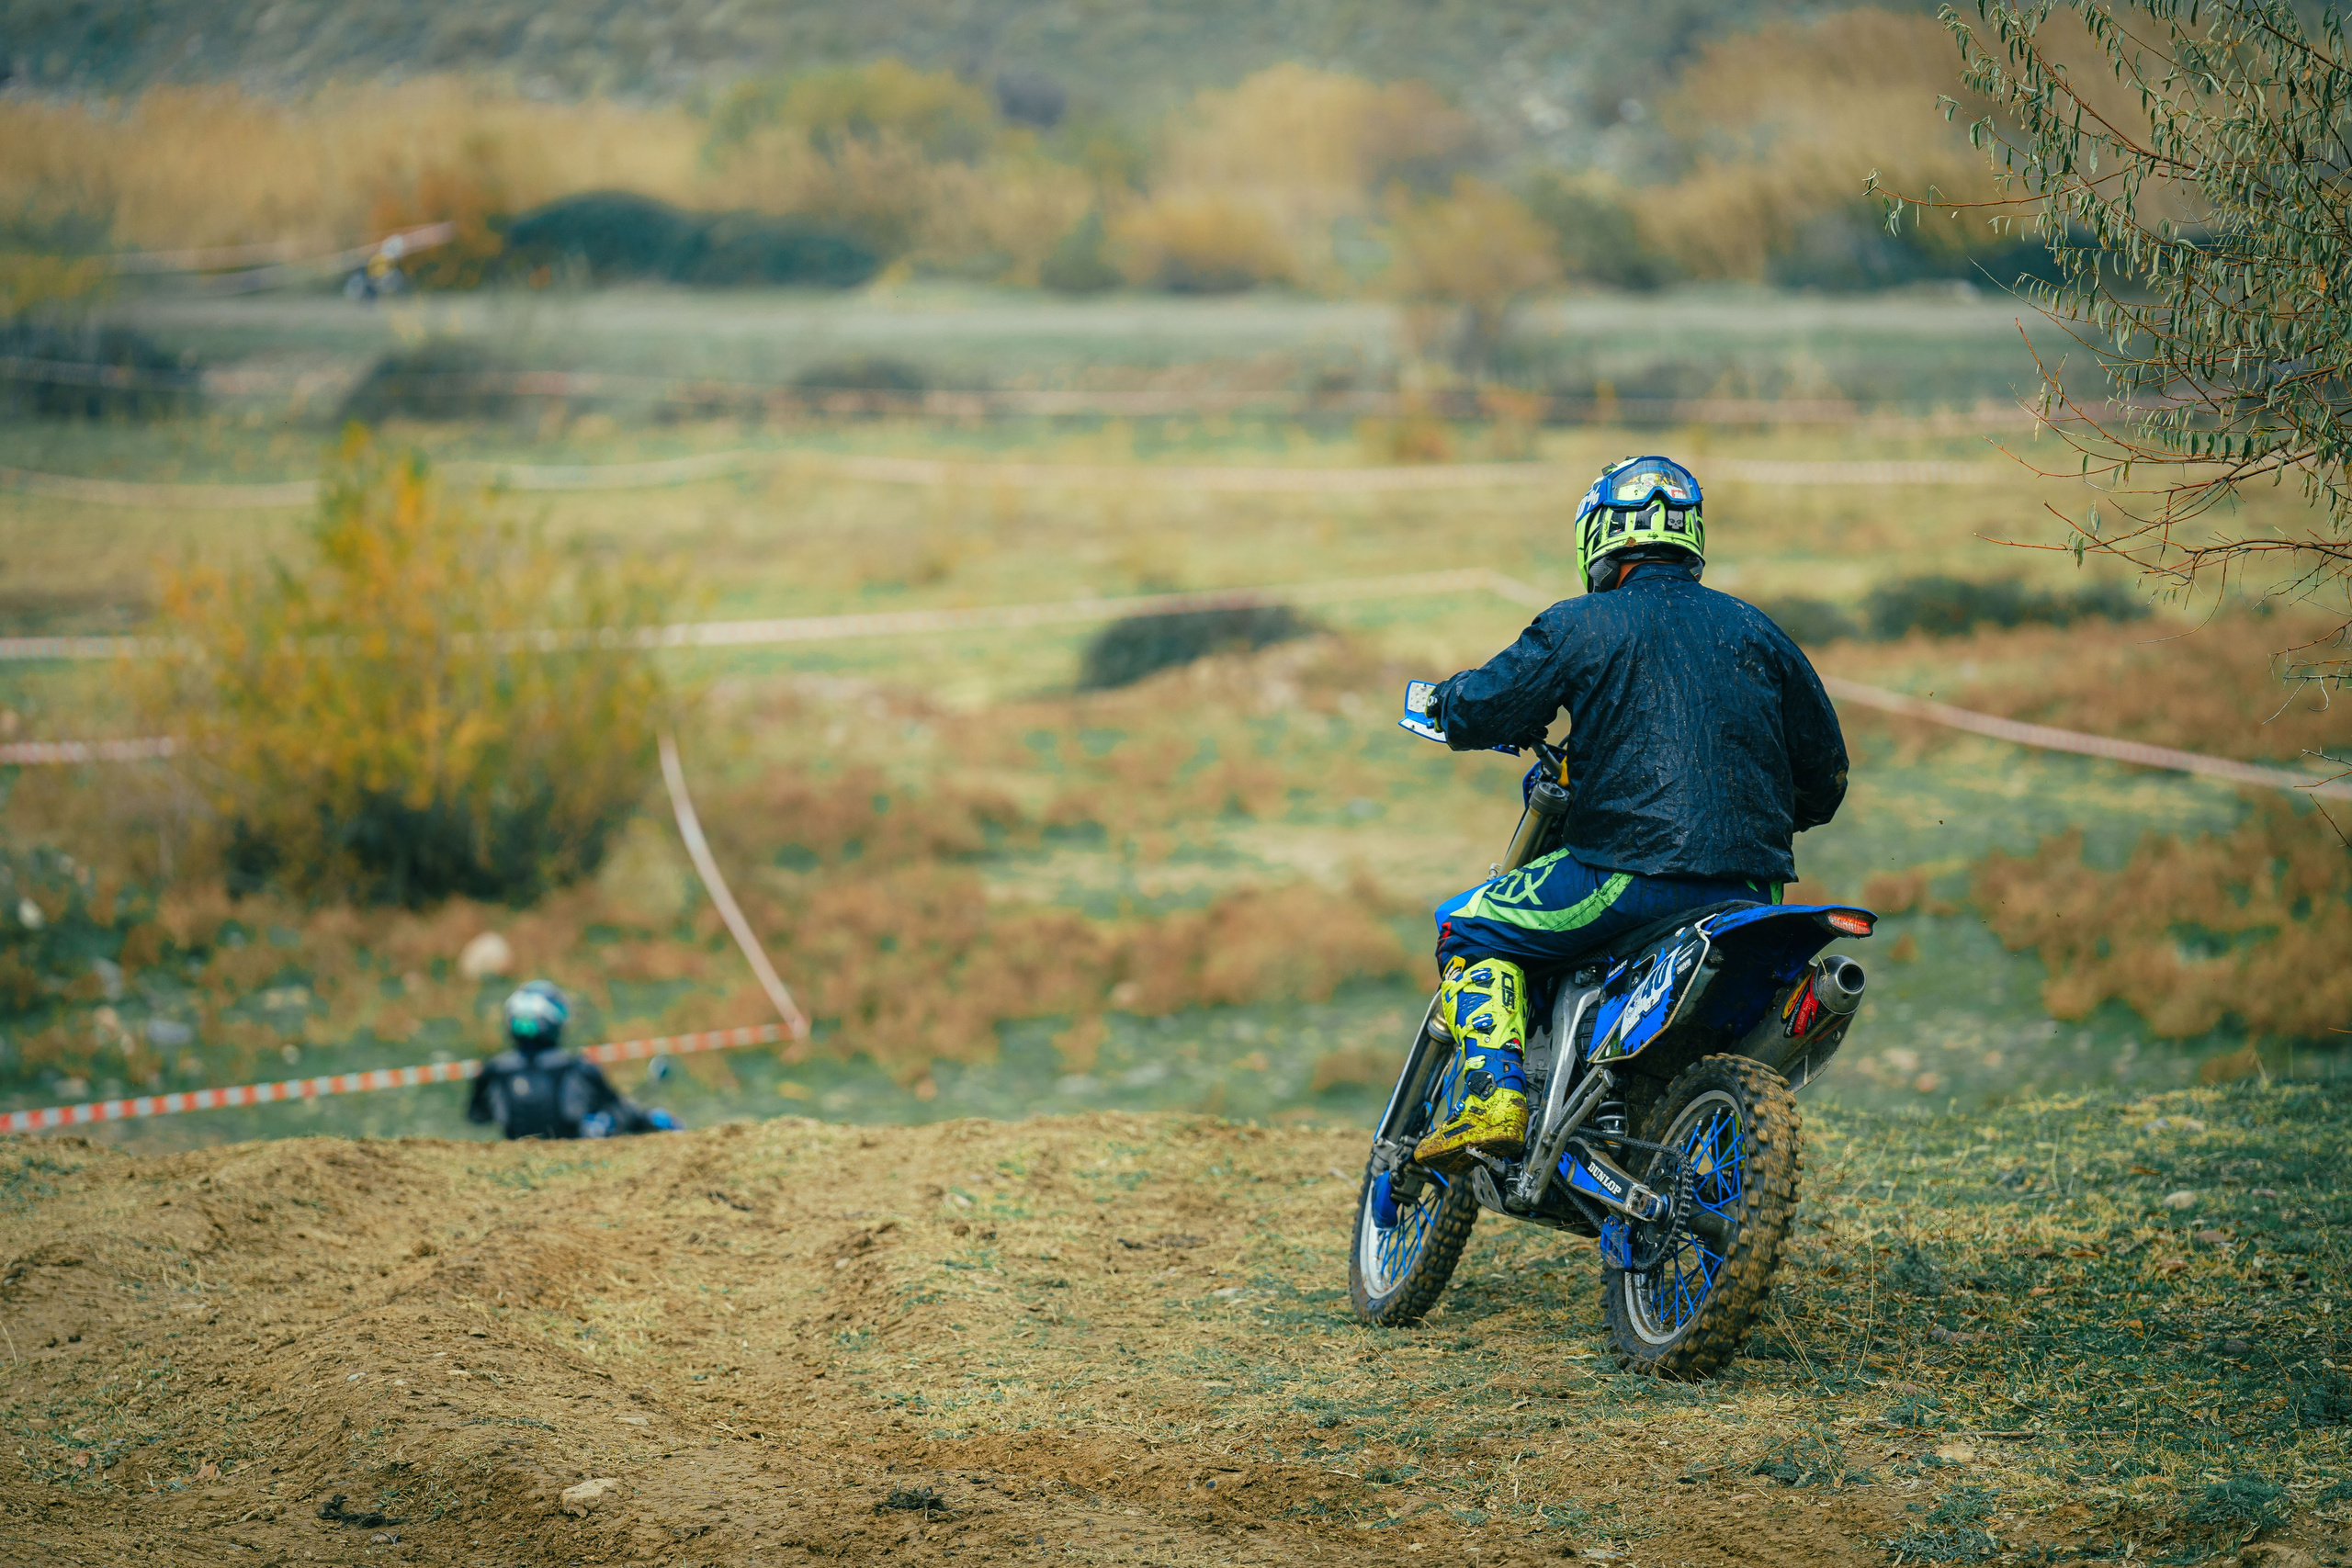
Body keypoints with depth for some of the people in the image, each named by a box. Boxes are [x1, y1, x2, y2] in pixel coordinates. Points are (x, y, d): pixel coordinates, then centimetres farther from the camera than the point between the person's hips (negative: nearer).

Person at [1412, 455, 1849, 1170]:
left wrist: (1451, 701, 22)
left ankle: (1491, 1097, -8)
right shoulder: (1757, 632, 14)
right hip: (1753, 887, 5)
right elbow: (1824, 772, 17)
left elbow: (1476, 711, -2)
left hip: (1630, 869, -5)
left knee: (1469, 927, 11)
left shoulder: (1581, 626, 0)